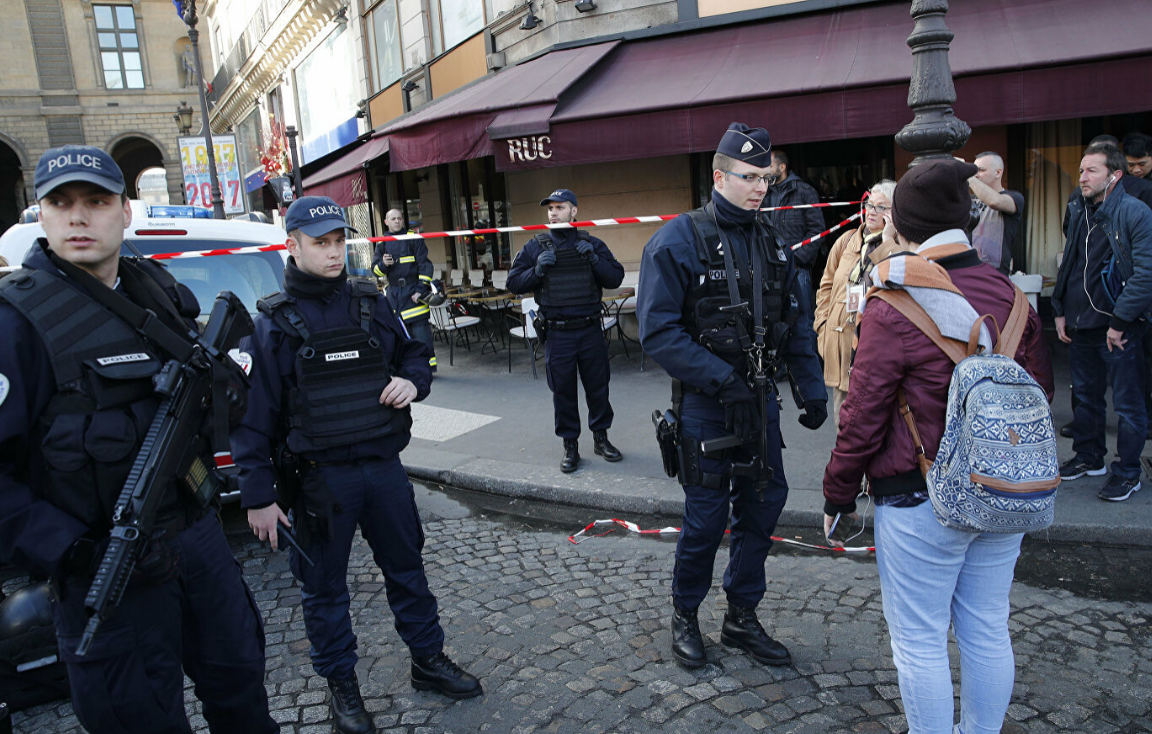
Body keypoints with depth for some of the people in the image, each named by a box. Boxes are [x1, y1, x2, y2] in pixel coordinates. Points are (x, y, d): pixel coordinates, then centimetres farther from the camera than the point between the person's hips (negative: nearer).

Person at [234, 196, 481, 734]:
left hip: (384, 467, 3)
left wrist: (412, 381, -8)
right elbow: (253, 414, -7)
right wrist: (258, 496, -9)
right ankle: (341, 684, 30)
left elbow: (413, 354, 17)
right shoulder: (273, 322, -6)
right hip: (319, 479, -3)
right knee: (324, 587, 11)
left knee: (406, 568, 16)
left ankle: (429, 660, 34)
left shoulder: (370, 302, 4)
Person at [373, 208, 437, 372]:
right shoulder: (383, 243, 13)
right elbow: (376, 270, 12)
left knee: (421, 331, -9)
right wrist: (383, 264, -12)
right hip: (393, 293, 4)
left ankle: (428, 366, -4)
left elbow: (425, 265, -2)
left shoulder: (413, 238, 2)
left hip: (413, 291, -4)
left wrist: (421, 289, -12)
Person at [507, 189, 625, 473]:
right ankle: (570, 446, 19)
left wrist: (594, 260, -14)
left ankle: (601, 437, 28)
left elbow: (615, 278, 1)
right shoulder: (535, 247, 4)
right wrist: (537, 270, -14)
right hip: (557, 334, -1)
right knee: (563, 391, 6)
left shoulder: (592, 244, 6)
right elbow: (514, 283, 2)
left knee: (597, 386, 9)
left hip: (590, 330, 1)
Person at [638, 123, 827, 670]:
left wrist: (812, 387, 5)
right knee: (707, 515, 2)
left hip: (759, 396, 6)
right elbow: (658, 332, -18)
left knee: (764, 503, 11)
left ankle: (742, 619, 30)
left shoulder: (770, 240, 8)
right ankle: (684, 615, 28)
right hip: (705, 403, -6)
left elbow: (792, 322, 13)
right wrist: (724, 380, -22)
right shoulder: (678, 241, -12)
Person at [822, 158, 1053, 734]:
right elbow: (1039, 391, 12)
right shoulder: (1009, 294, 1)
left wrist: (838, 496, -2)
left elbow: (863, 419, -14)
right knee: (987, 631, 19)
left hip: (922, 503, -6)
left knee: (920, 640, 9)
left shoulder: (892, 309, -18)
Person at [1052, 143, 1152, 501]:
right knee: (1085, 396, 18)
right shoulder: (1077, 211, 9)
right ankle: (1089, 458, 33)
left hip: (1118, 329, -7)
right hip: (1080, 325, 7)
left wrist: (1119, 323, -18)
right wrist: (1060, 311, 11)